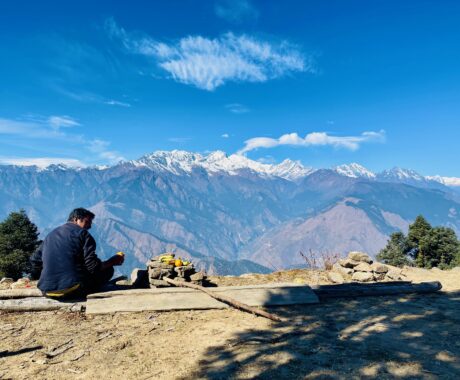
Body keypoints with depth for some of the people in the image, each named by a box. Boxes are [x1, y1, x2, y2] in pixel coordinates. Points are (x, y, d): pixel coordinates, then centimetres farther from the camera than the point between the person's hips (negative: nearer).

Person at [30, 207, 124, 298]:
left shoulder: (51, 235, 16)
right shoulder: (82, 233, -3)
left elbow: (35, 260, 21)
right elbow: (93, 266, -11)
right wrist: (112, 262, 4)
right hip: (73, 289, -7)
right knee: (107, 270, 8)